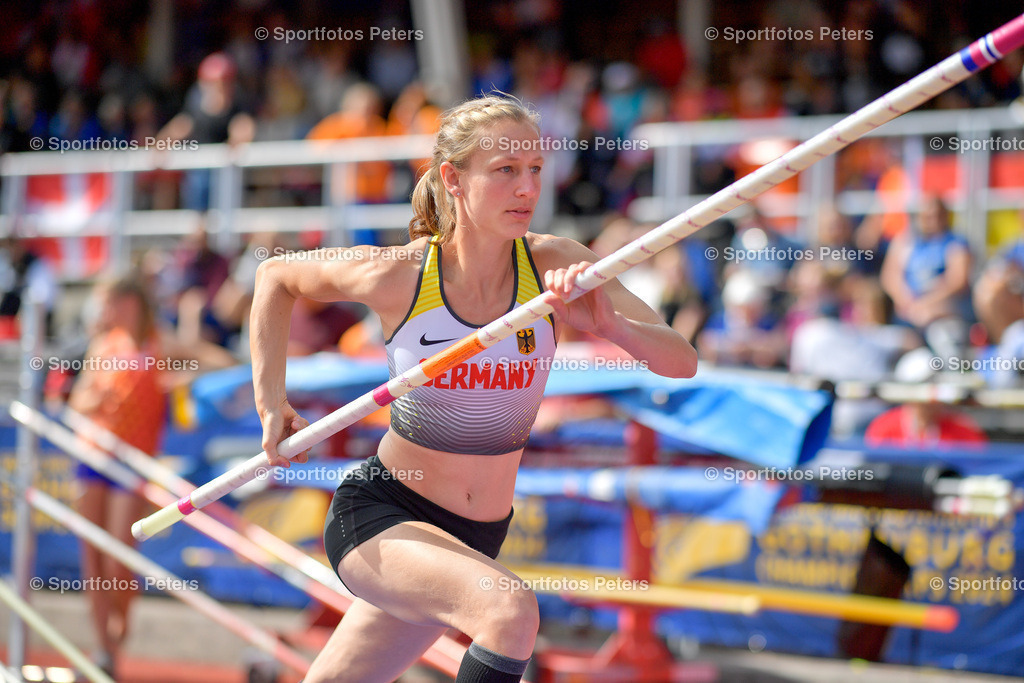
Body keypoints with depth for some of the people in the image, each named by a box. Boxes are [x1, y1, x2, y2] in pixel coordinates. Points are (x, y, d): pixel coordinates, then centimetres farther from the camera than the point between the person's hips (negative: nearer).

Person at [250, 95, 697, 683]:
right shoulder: (399, 274, -15)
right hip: (378, 513, -3)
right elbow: (277, 276, 4)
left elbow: (682, 360, -15)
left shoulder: (554, 266, -10)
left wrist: (607, 324, -34)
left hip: (474, 539, 4)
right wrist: (272, 403, -3)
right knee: (510, 610, -32)